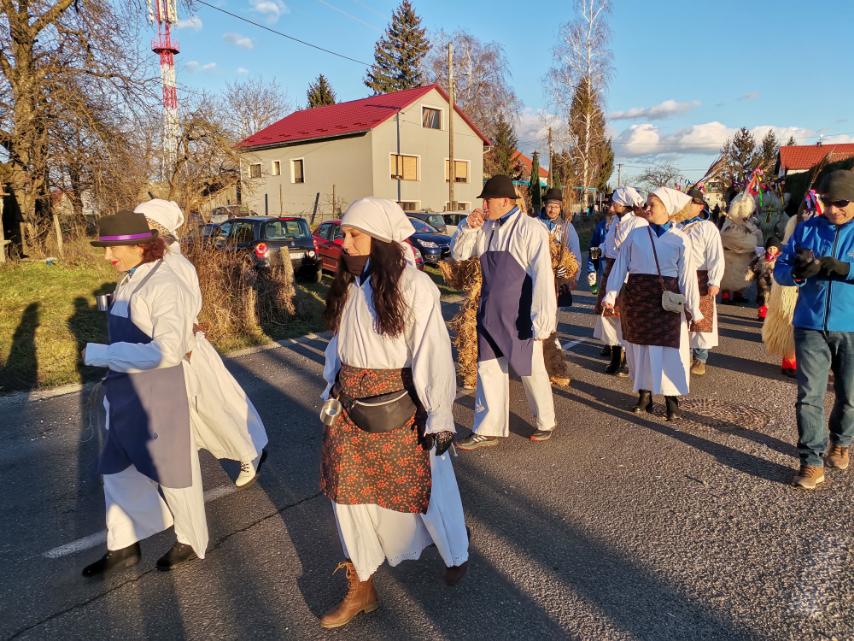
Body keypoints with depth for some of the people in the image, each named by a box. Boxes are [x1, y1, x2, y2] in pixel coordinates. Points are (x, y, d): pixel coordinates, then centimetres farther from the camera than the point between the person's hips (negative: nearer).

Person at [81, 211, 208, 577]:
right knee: (118, 469, 18)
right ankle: (123, 547, 37)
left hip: (158, 394, -8)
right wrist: (113, 383, 18)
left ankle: (191, 543, 32)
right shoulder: (129, 282, 5)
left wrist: (99, 354, -22)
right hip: (127, 393, 8)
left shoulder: (164, 286, -21)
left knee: (171, 471, 10)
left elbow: (166, 351, -28)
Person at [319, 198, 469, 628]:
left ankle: (455, 553, 44)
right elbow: (339, 347, 12)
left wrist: (439, 418, -14)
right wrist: (331, 395, 12)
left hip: (399, 409, -5)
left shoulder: (414, 286, -16)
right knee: (349, 492, 10)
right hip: (350, 408, 6)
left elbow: (433, 355, -16)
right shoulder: (348, 285, 5)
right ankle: (360, 590, 30)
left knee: (426, 488, 13)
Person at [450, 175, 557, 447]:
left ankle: (545, 422, 33)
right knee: (488, 370, 9)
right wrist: (468, 227, -4)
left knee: (531, 372, 11)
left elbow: (542, 277, -17)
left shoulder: (530, 229, -14)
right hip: (490, 314, 6)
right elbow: (458, 254, 15)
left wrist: (542, 321, -20)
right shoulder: (486, 229, 5)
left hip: (520, 317, -6)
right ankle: (489, 430, 21)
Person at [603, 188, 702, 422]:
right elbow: (621, 266, 4)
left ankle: (671, 399, 16)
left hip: (667, 300, -2)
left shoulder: (680, 240, -2)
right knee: (639, 345, 9)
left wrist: (694, 309, -1)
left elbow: (687, 276, -1)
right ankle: (644, 394, 24)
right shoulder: (635, 235, 3)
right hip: (636, 296, 2)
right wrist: (611, 295, -4)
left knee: (669, 348, 2)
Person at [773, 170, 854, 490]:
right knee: (809, 395, -2)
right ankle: (812, 460, 5)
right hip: (811, 325, 1)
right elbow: (780, 270, 4)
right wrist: (797, 272, -18)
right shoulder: (807, 229, 5)